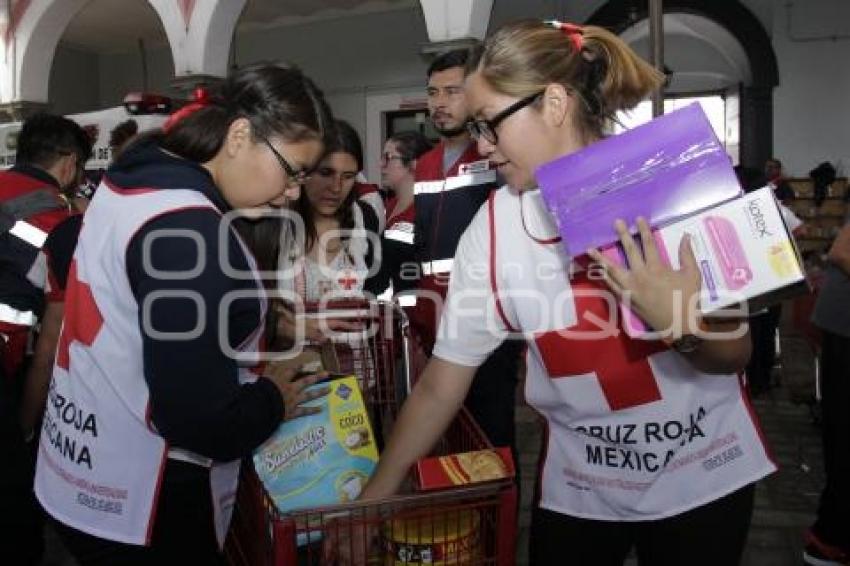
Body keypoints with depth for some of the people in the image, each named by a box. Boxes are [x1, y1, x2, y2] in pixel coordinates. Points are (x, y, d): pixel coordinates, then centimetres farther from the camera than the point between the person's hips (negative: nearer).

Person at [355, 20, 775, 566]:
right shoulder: (493, 229, -13)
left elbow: (734, 355, -7)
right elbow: (440, 386, -6)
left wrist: (684, 326, -29)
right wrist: (373, 498, -4)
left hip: (704, 476, 0)